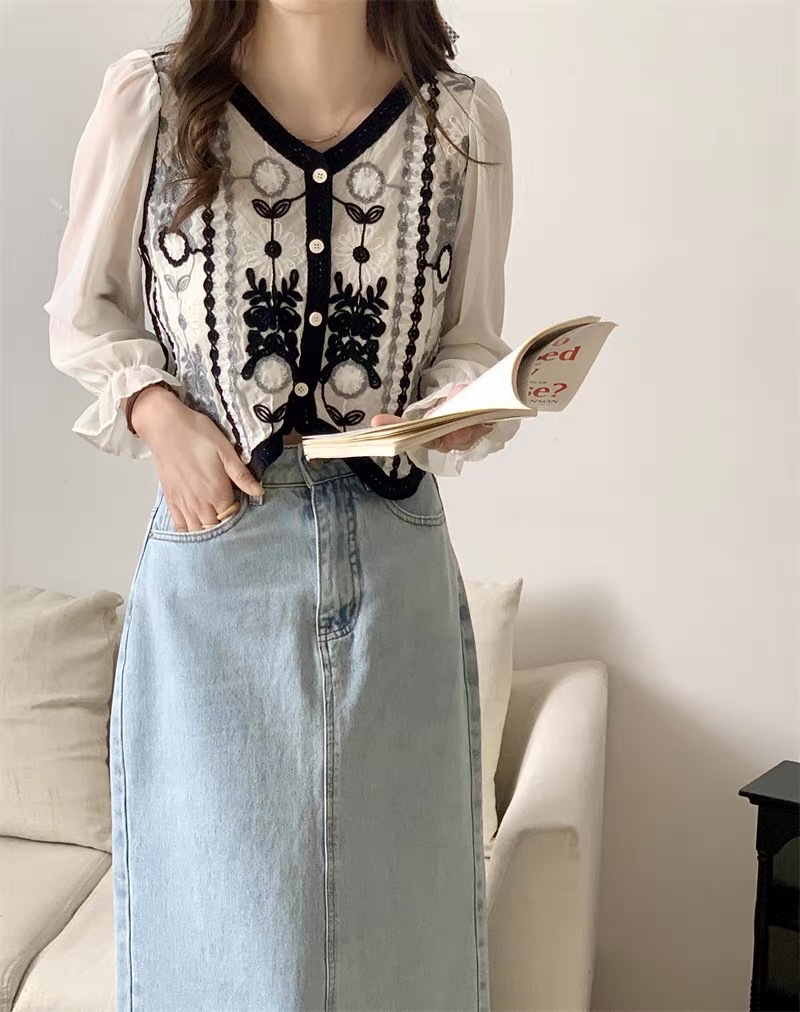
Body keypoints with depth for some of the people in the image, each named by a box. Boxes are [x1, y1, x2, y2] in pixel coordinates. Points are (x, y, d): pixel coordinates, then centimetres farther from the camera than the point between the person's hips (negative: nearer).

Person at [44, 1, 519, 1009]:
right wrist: (157, 414, -8)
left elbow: (471, 338, 11)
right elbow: (83, 313, 10)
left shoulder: (465, 120, 3)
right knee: (229, 925, 5)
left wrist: (463, 409, -11)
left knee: (401, 908, 11)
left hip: (395, 564, 2)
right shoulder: (148, 100, 0)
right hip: (217, 560, -1)